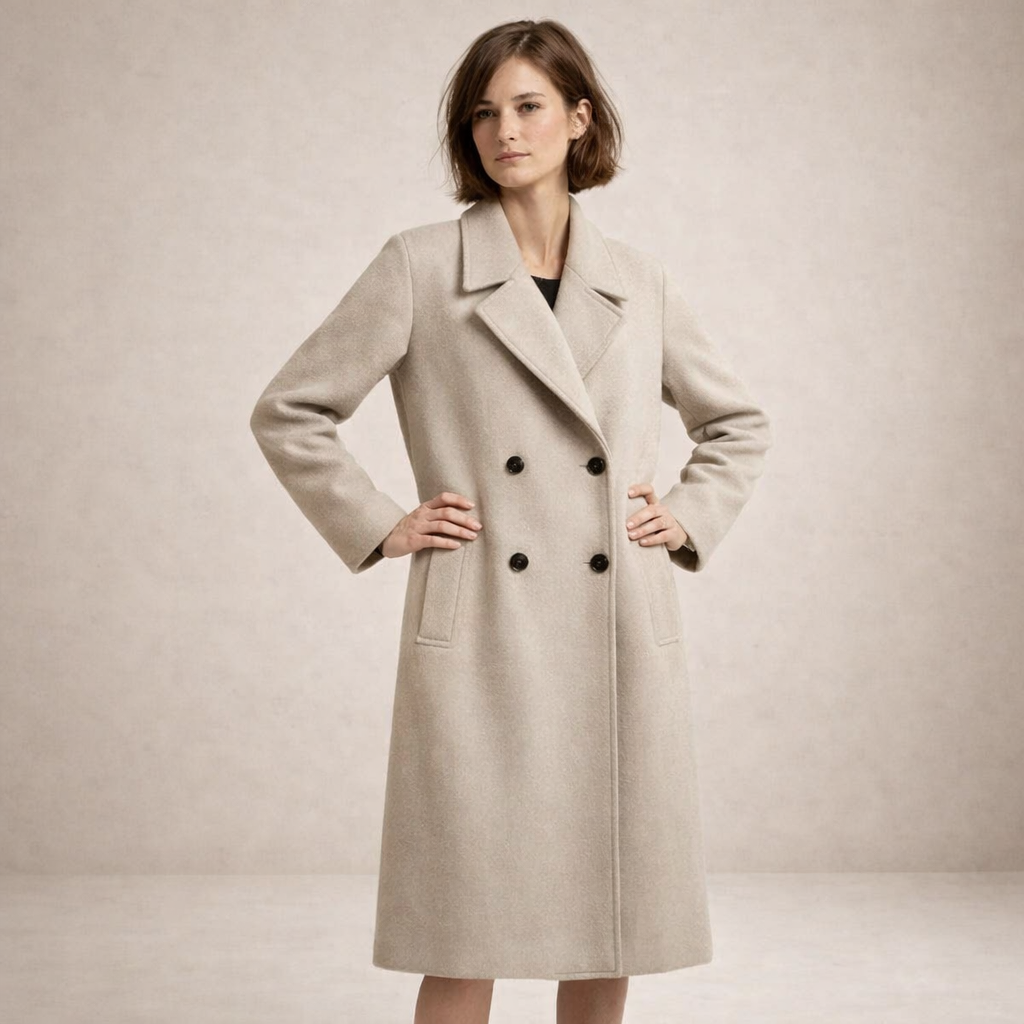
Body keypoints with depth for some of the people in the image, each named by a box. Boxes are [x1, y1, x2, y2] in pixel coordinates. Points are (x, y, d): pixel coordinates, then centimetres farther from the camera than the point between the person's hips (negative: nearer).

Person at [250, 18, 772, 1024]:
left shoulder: (638, 282, 10)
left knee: (611, 936, 10)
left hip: (620, 638, 3)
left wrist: (689, 518, 10)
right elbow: (287, 412, 4)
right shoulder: (421, 268, 0)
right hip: (481, 639, -3)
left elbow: (738, 421, 24)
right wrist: (378, 527, -2)